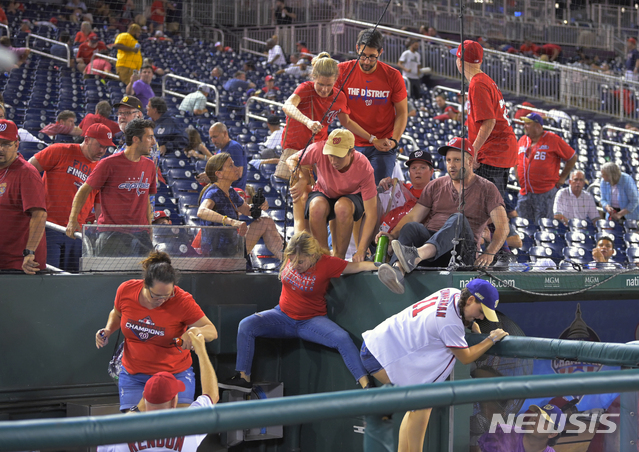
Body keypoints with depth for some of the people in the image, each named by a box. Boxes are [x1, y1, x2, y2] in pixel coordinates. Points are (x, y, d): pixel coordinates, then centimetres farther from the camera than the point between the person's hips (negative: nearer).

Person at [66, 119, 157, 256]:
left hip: (140, 234, 5)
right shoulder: (109, 163, -6)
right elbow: (85, 190, -1)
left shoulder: (149, 165, 12)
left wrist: (149, 228, 16)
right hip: (112, 233, -5)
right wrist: (73, 219, -11)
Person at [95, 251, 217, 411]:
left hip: (176, 374, -2)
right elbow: (117, 313, 13)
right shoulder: (126, 291, -11)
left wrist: (196, 331, -35)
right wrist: (108, 330, -7)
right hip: (133, 376, 2)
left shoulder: (182, 301, -19)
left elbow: (212, 331, -14)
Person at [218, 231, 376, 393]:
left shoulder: (327, 263, -17)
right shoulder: (291, 256, -6)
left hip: (312, 320, -3)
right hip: (283, 316, 4)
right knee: (246, 326, -19)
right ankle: (243, 378, -13)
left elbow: (357, 266, -13)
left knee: (343, 338, -29)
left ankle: (365, 386, -27)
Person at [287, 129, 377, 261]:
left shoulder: (364, 168, -31)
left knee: (343, 207, -39)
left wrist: (360, 251, -37)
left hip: (351, 197, -1)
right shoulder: (319, 149, -28)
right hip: (323, 195, 1)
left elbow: (371, 213, -30)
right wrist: (303, 179, -30)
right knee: (317, 206, -36)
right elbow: (291, 160, -7)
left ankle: (339, 257, -23)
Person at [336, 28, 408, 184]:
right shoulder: (342, 71, -3)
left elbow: (402, 112, 4)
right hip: (353, 145, 1)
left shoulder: (393, 76, -4)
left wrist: (394, 140, -13)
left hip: (383, 147, -1)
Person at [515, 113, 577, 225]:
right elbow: (516, 161, 27)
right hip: (524, 193, 6)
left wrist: (562, 177, 1)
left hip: (545, 193, -6)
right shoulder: (522, 140, 13)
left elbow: (572, 157, 2)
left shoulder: (553, 140, -3)